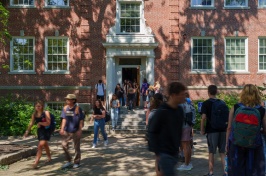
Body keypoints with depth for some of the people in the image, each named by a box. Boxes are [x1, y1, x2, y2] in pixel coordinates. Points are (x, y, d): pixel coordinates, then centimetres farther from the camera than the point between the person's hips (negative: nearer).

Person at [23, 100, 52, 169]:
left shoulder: (46, 113, -13)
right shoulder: (34, 114, 1)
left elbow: (48, 123, -18)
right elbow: (31, 123, 11)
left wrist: (40, 123, -25)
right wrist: (27, 131, 10)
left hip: (46, 131, -6)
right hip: (39, 131, 6)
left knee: (40, 145, -15)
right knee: (45, 145, 21)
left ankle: (36, 162, -14)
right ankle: (49, 157, 41)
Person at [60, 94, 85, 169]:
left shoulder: (78, 109, -10)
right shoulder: (65, 108, 2)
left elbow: (81, 120, -9)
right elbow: (64, 119, 4)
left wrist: (80, 130, -12)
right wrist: (62, 128, -4)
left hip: (76, 131, -4)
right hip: (67, 131, 4)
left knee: (76, 147, 7)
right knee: (64, 144, 2)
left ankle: (77, 162, 22)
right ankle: (68, 161, 20)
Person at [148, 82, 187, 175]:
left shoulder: (180, 110, 5)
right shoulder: (161, 112, -16)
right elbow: (152, 133, -13)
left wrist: (177, 146, 13)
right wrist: (157, 153, -13)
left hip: (174, 153, 7)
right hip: (164, 153, -7)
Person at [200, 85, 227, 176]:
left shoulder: (206, 103, -7)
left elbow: (203, 117, -14)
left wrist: (202, 130, -5)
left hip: (212, 130, -3)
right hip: (222, 130, 4)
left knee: (211, 152, 7)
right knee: (222, 152, 10)